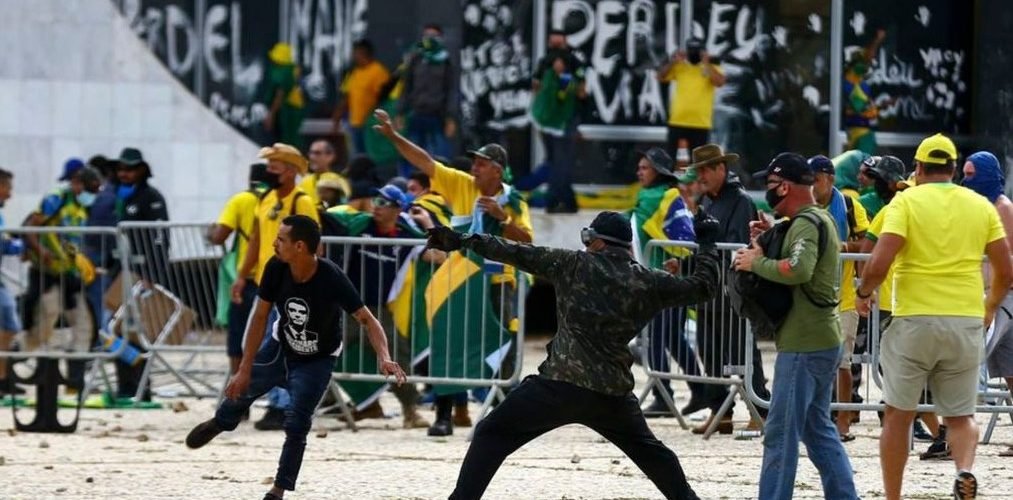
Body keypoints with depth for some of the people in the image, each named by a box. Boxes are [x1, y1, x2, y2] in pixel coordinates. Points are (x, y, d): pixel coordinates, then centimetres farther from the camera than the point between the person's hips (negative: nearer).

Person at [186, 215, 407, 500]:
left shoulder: (331, 279, -34)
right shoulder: (276, 268, -23)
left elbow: (367, 319, -33)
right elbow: (260, 317, -14)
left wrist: (383, 358, -51)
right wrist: (245, 369, -15)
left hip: (316, 361, -4)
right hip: (280, 347, 4)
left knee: (296, 425, -13)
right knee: (239, 389, 15)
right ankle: (220, 423, 52)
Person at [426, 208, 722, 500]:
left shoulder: (575, 265, 1)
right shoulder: (649, 283, 6)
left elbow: (520, 255, 1)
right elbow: (702, 287, 15)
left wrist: (464, 241, 6)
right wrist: (707, 243, 30)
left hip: (559, 384, -3)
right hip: (613, 393, 3)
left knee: (491, 435, 5)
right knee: (647, 450, 26)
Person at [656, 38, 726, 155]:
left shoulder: (712, 68, 4)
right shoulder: (678, 67, 8)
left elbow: (720, 82, -15)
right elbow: (660, 77, -1)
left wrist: (707, 64, -15)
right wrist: (672, 62, -10)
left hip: (701, 123, -1)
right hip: (678, 122, 1)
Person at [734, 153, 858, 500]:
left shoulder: (806, 223, -15)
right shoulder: (820, 218, 17)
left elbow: (798, 269, -33)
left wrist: (756, 262, -20)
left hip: (804, 346, -11)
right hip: (822, 341, 11)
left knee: (781, 433, -7)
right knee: (818, 429, 17)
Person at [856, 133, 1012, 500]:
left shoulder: (907, 201, -4)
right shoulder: (981, 206, 7)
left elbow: (878, 264, -14)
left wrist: (864, 293, 6)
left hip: (915, 321, -3)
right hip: (966, 324, 3)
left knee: (898, 414, 11)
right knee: (960, 415, 12)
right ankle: (965, 469, -18)